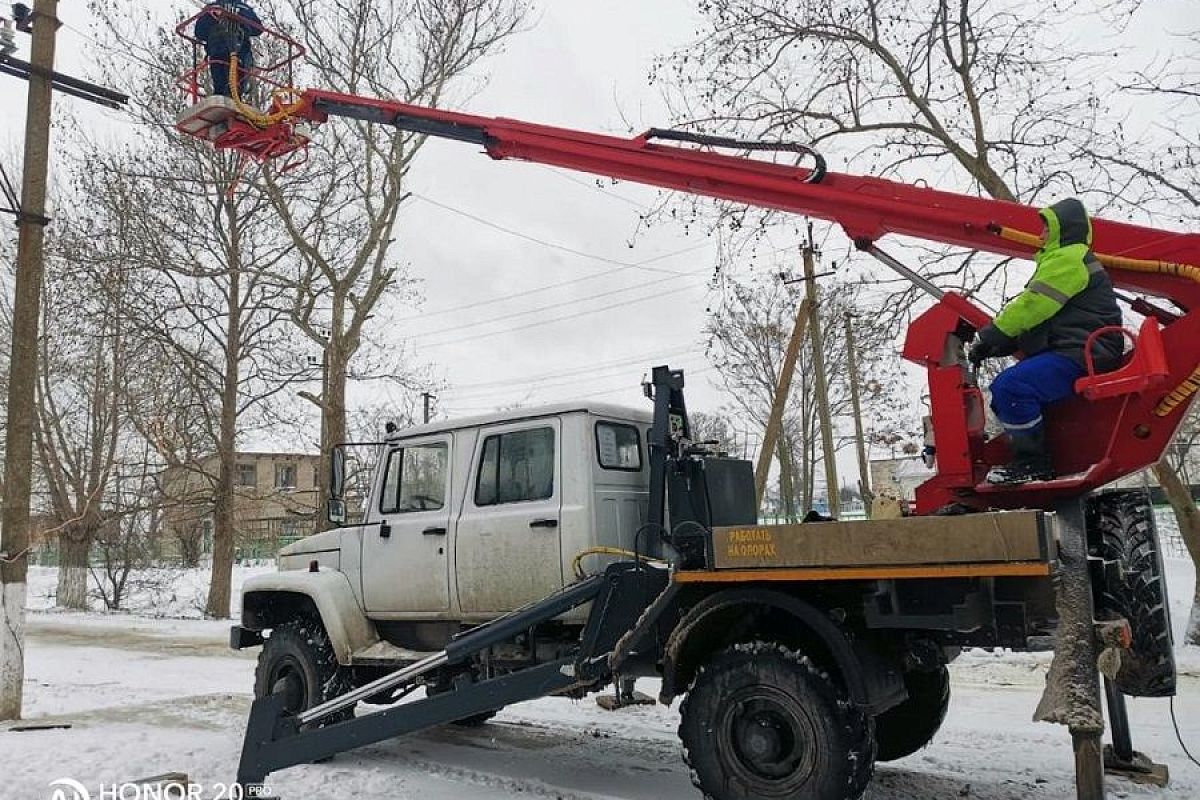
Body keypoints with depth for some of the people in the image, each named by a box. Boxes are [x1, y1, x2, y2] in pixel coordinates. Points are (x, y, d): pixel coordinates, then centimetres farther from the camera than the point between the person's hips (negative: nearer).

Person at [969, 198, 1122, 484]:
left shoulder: (1069, 258, -8)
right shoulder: (1063, 259, 27)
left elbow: (1031, 305, -17)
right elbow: (1032, 315, 22)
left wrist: (989, 337, -11)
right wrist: (995, 346, 10)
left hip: (1083, 352, -11)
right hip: (1070, 350, 11)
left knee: (1010, 386, -28)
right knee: (1002, 392, 8)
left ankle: (1033, 463, -19)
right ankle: (1029, 457, 7)